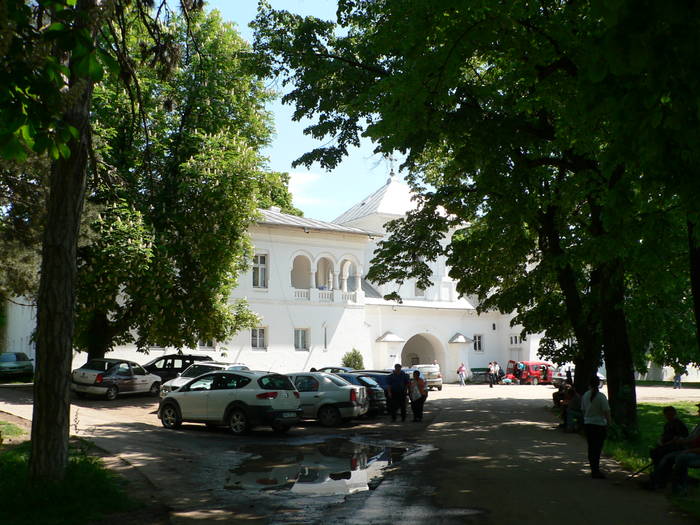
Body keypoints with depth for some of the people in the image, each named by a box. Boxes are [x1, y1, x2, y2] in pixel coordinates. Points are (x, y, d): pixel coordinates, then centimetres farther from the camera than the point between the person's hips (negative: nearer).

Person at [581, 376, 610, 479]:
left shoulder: (585, 395, 2)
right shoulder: (601, 396, -13)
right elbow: (606, 411, -12)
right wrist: (609, 423, -2)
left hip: (587, 424, 5)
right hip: (599, 424, -5)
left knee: (591, 447, 13)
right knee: (597, 448, -1)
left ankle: (593, 470, 20)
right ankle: (596, 471, -2)